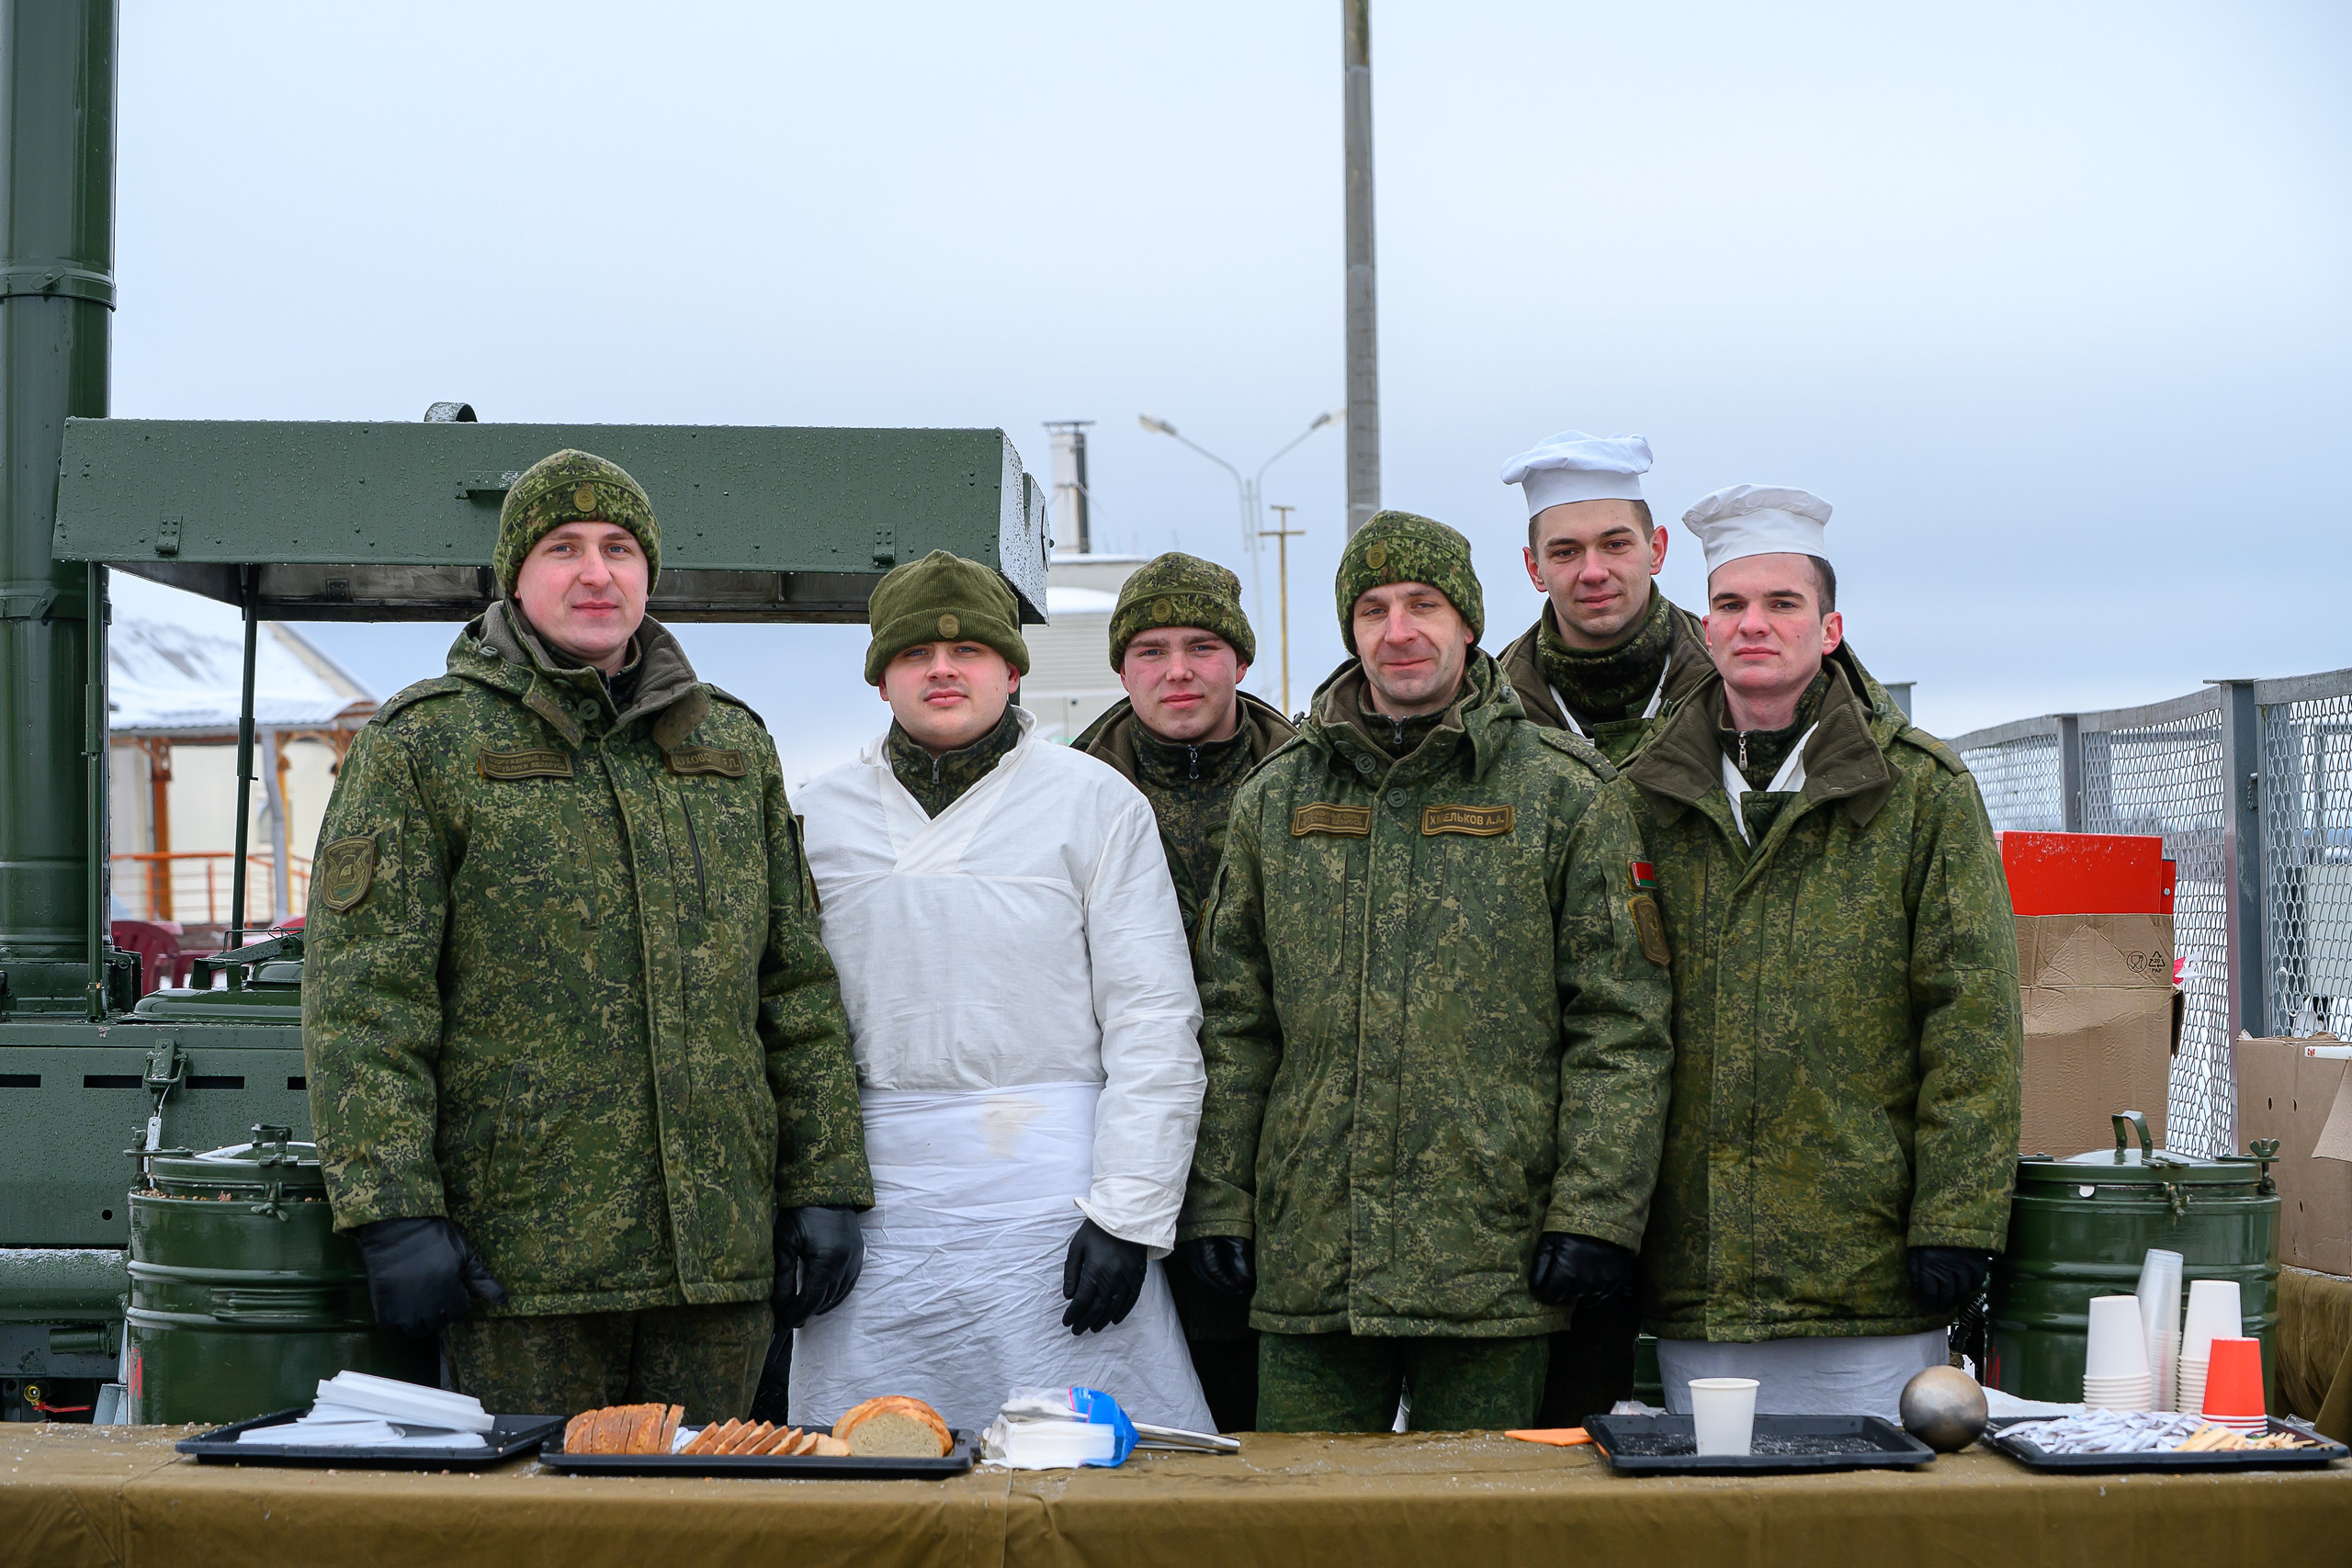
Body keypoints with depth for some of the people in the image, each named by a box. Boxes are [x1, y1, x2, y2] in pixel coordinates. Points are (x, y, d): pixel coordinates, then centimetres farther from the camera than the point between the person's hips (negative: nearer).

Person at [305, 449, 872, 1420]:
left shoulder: (735, 747, 15)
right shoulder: (422, 746, 2)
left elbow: (799, 989, 15)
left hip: (719, 1252, 4)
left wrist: (826, 1188, 8)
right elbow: (362, 999, -5)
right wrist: (392, 1208, -14)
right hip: (524, 1251, -4)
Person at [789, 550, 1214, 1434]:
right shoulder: (821, 816, 12)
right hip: (874, 1204, 3)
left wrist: (1129, 1216, -9)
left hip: (1053, 1199, -2)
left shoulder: (1096, 802, 3)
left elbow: (1155, 1027, -1)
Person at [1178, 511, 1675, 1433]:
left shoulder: (1566, 796, 2)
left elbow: (1621, 1025, -2)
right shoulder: (1275, 801, 11)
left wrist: (1595, 1213, -9)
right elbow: (1234, 1026, 13)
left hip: (1495, 1257, -2)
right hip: (1308, 1266, 3)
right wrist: (1217, 1202, 6)